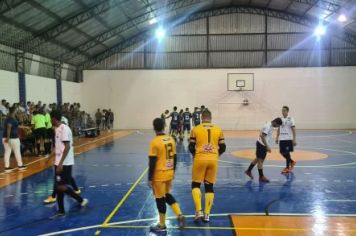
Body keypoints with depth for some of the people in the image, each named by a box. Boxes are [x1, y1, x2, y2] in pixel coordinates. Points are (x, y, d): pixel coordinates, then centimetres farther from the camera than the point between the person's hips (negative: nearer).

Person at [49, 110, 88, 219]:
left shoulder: (64, 129, -18)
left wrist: (61, 163, -25)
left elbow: (67, 147, -23)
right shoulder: (58, 129, 12)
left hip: (65, 163, -9)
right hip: (59, 162, 9)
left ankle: (81, 200, 8)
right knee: (58, 186, 10)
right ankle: (61, 211, 18)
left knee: (61, 187, -8)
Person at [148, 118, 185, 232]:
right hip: (169, 173, 7)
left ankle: (162, 225, 20)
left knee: (160, 199, 7)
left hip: (159, 175, -6)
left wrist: (150, 178, -10)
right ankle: (180, 215, 13)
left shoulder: (154, 142, -17)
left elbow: (152, 162, -17)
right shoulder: (171, 139, 3)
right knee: (167, 195, 24)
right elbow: (174, 158, 10)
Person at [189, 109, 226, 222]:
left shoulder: (196, 129, 0)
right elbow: (223, 147, 7)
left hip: (200, 159, -2)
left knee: (195, 185, 11)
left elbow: (191, 147, 1)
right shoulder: (218, 130, 7)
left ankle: (199, 211, -1)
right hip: (213, 160, 2)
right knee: (209, 187, 12)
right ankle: (207, 214, 14)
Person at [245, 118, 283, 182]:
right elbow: (262, 137, -26)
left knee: (258, 159, 19)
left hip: (263, 144, 10)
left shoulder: (270, 125, 8)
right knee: (260, 160, -1)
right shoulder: (267, 126, -22)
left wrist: (267, 146, 22)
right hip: (262, 144, -10)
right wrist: (267, 146, -26)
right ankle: (261, 177, 6)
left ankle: (249, 171, 30)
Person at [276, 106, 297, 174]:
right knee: (282, 152, 9)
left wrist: (294, 140, -13)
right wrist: (277, 138, 12)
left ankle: (287, 167, 9)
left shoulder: (290, 119, -7)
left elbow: (293, 130, -9)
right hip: (281, 139, 6)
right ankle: (292, 161, 31)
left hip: (288, 139, -6)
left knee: (287, 153, -3)